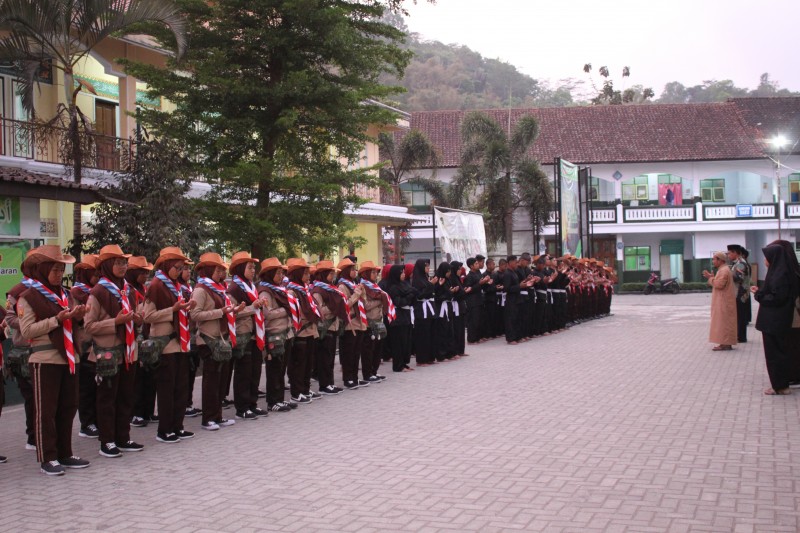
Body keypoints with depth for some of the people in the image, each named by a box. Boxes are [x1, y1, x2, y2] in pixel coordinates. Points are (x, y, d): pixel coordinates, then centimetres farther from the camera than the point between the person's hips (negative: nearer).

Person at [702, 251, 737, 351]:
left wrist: (710, 277, -12)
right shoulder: (723, 270, 17)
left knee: (723, 322, -9)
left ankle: (726, 344, -9)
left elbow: (719, 284, -24)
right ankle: (726, 343, 12)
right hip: (722, 301, 11)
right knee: (724, 323, 10)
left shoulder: (724, 271, -17)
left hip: (724, 302, -11)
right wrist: (711, 277, 9)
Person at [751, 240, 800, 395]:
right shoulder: (779, 271, 9)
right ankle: (781, 384, 21)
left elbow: (777, 298, -23)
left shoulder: (780, 274, -20)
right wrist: (760, 291, 7)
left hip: (775, 322, -10)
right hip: (775, 320, 10)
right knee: (779, 350, 14)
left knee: (775, 351, -2)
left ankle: (781, 386, 5)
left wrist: (758, 294, -12)